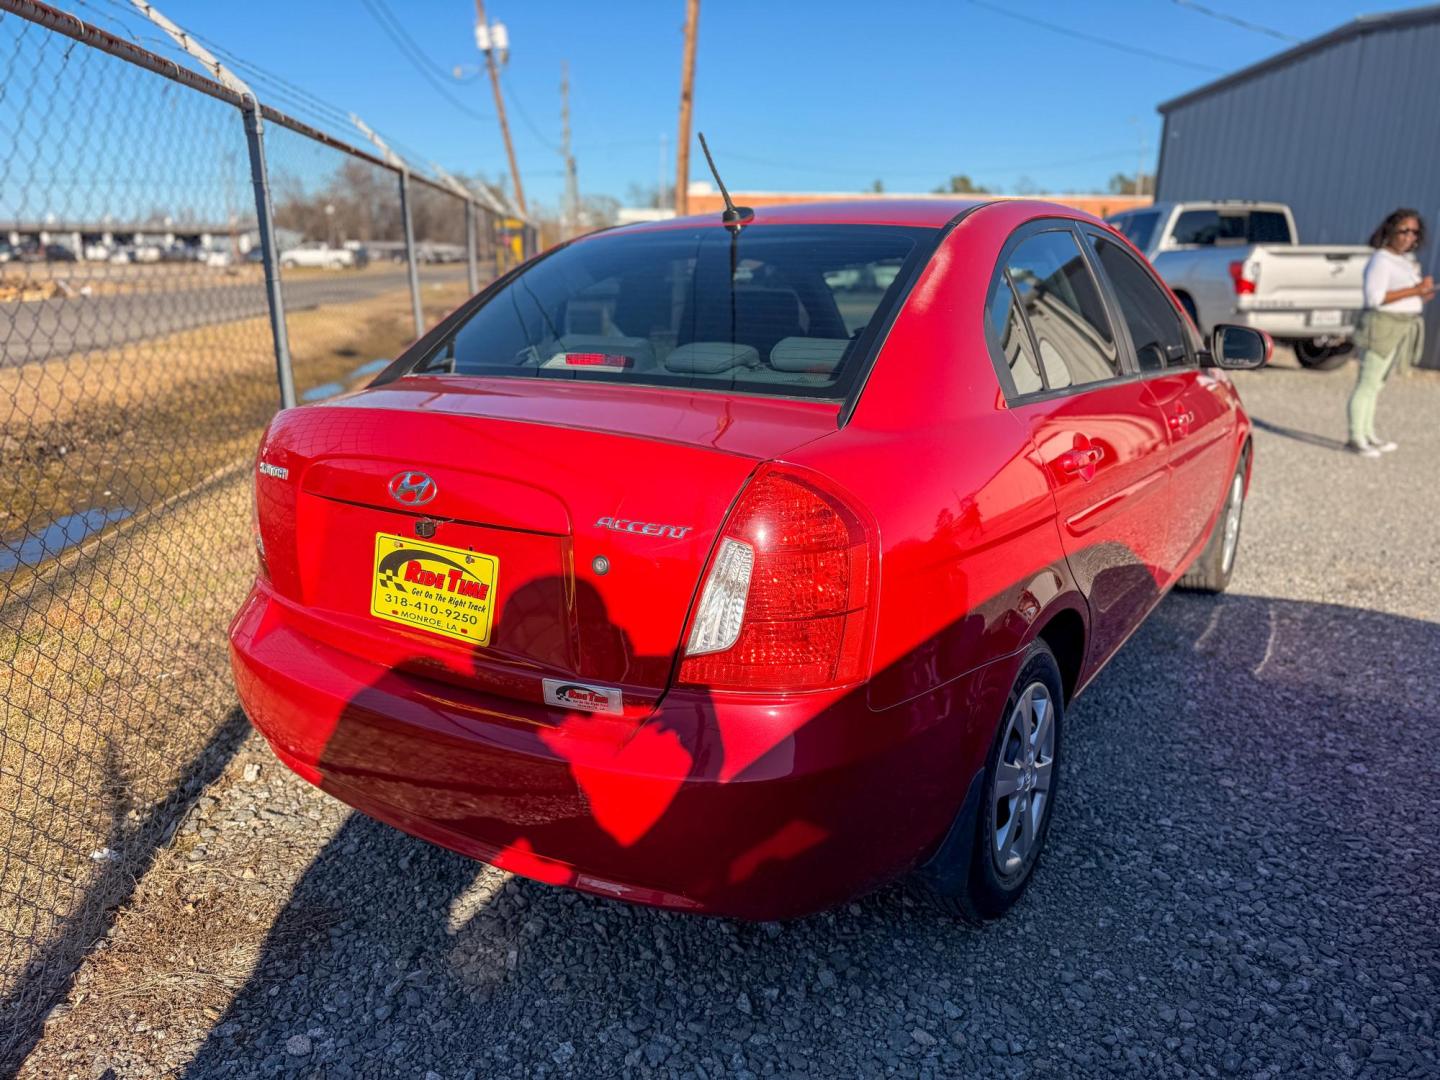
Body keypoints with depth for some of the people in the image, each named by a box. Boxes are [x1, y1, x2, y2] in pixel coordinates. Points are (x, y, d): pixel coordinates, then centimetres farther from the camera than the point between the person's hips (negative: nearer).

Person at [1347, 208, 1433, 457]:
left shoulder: (1406, 259, 16)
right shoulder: (1381, 260, -12)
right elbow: (1375, 297, -21)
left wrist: (1423, 293, 3)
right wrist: (1414, 290, -20)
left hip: (1400, 330, 9)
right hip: (1382, 327, -9)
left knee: (1375, 384, 13)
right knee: (1367, 384, -8)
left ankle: (1368, 435, 18)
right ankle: (1356, 439, -7)